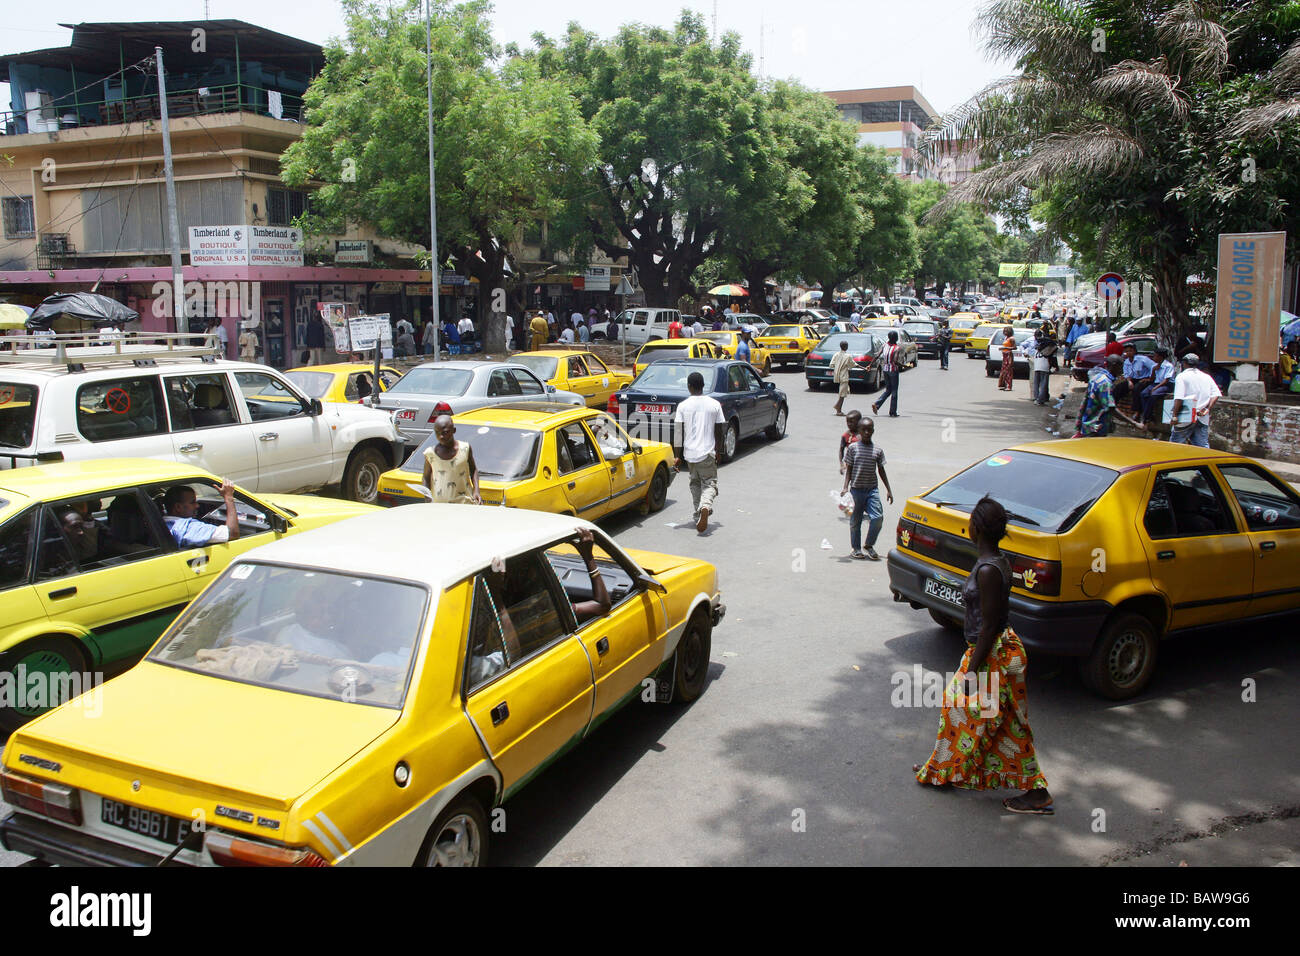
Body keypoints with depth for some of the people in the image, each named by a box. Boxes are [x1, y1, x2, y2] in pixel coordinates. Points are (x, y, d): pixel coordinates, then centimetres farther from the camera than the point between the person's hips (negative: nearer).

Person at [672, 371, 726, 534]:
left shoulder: (683, 406, -4)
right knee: (709, 483, 5)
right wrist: (717, 452, 15)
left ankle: (699, 515, 19)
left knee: (695, 483, 19)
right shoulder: (715, 404, -1)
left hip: (689, 453, 1)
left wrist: (677, 456, 0)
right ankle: (705, 507, -24)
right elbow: (719, 432, 2)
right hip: (708, 452, -1)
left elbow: (678, 433, -5)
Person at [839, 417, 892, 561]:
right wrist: (845, 487, -11)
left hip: (872, 489, 2)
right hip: (856, 489, -2)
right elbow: (849, 469, 0)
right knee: (855, 520, 6)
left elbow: (881, 470, 12)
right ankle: (856, 548, 21)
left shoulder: (878, 450, 5)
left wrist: (888, 490, 11)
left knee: (878, 517, -10)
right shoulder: (852, 448, -1)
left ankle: (869, 545, 10)